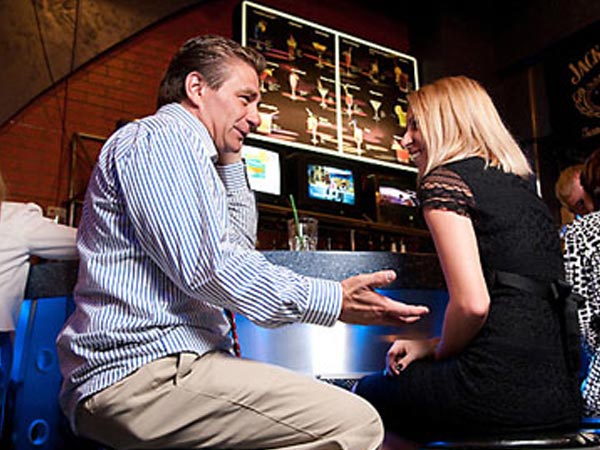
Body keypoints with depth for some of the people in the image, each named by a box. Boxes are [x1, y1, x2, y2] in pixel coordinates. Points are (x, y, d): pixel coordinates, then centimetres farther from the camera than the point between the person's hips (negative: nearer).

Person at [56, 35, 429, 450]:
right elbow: (206, 266, -21)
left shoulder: (181, 145, 24)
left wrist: (231, 159, 20)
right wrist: (333, 300, -18)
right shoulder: (163, 135, -8)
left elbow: (240, 244, 27)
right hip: (143, 372, -10)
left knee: (352, 411, 10)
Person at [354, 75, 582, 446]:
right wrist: (431, 345, 15)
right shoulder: (522, 183, 18)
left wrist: (439, 352, 3)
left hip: (501, 385, -8)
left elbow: (473, 302, -18)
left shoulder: (444, 179, -7)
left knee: (367, 394, 16)